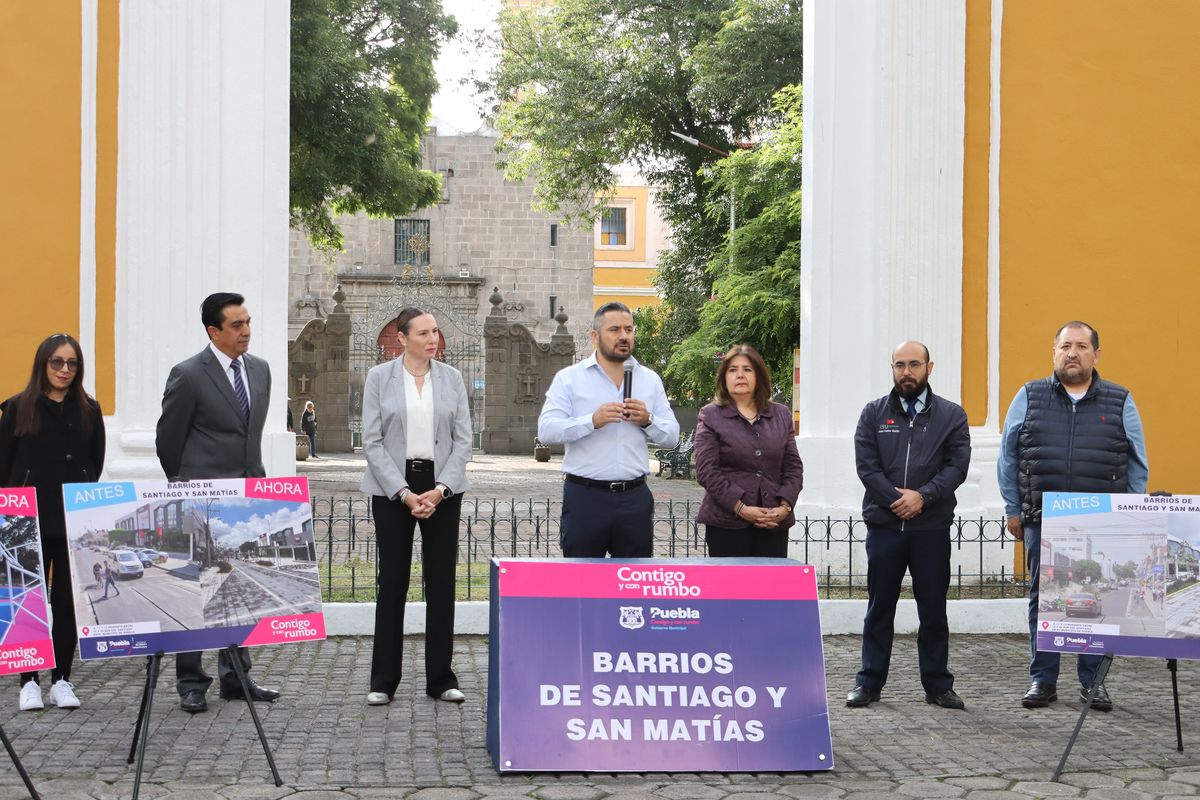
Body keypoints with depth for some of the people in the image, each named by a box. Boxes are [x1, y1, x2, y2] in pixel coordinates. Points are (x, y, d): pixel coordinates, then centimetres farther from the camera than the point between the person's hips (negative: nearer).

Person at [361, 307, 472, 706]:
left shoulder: (451, 378, 5)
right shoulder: (379, 377, 0)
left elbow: (463, 439, 3)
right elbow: (372, 440, -4)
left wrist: (440, 490, -9)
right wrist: (404, 493, -12)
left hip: (442, 488, 2)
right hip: (392, 487, -2)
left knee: (441, 582, 3)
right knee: (392, 582, 2)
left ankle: (441, 678, 12)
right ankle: (383, 680, 11)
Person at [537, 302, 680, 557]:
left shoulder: (650, 380, 12)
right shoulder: (569, 378, 2)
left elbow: (672, 436, 10)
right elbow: (546, 430, -9)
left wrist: (648, 421, -10)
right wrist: (593, 421, -21)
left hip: (634, 498, 3)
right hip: (584, 496, -3)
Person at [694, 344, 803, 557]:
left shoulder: (781, 415, 15)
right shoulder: (710, 416, 4)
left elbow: (793, 467, 12)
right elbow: (707, 471, -5)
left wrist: (785, 506, -4)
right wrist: (741, 508, -13)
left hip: (774, 523, 3)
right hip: (727, 523, -3)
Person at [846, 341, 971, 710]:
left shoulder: (951, 415, 6)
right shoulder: (874, 413, 6)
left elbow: (957, 465, -3)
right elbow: (866, 464, -2)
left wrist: (922, 496, -14)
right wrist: (896, 499, -13)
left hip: (932, 527, 0)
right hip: (884, 524, 0)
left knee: (933, 608, 7)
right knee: (879, 607, 7)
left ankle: (938, 684, 15)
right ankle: (870, 681, 14)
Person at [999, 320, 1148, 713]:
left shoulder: (1120, 402, 7)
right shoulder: (1029, 397, 7)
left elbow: (1136, 464, 10)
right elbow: (1008, 458, 9)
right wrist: (1013, 511, 6)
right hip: (1042, 522, 0)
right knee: (1043, 599, 5)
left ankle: (1092, 681, 14)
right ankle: (1042, 680, 14)